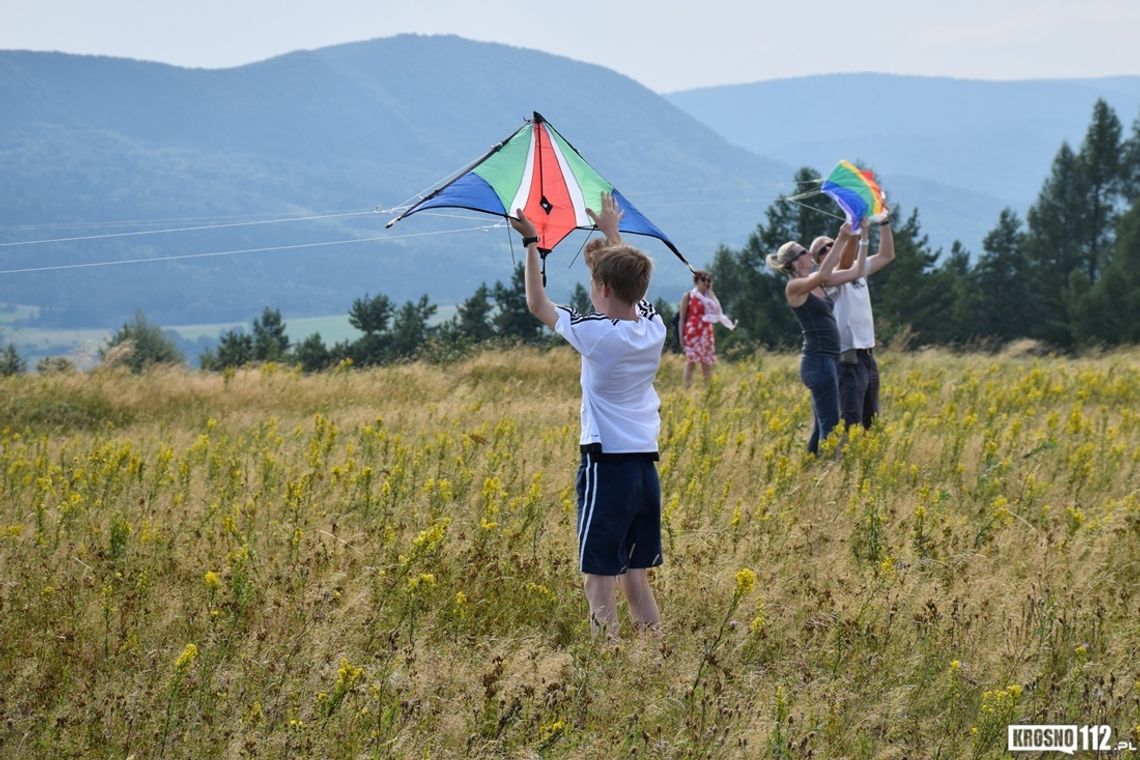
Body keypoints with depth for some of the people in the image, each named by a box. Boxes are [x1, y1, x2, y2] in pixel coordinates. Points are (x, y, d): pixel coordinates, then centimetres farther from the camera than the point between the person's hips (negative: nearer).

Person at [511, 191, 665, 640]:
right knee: (635, 577, 14)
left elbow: (538, 304, 2)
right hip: (646, 466, 7)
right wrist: (612, 232, 37)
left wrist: (531, 242, 11)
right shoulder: (654, 329, 2)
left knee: (600, 581, -5)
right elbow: (632, 284, 24)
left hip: (607, 467, -7)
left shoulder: (595, 334, -14)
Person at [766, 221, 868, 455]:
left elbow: (855, 271, 16)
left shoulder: (818, 284, 15)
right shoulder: (794, 287, -9)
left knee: (821, 426, 12)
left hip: (829, 359, 9)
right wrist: (841, 240, -27)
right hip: (818, 359, -9)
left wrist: (862, 238, 8)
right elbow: (822, 274, -28)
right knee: (830, 426, -13)